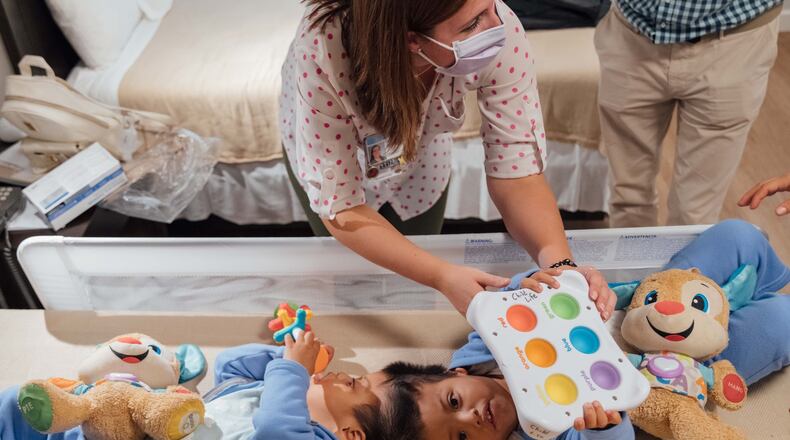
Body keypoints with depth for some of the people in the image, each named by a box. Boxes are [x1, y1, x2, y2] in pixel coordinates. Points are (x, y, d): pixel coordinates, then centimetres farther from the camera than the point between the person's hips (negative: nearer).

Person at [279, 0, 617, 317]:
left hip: (421, 153, 2)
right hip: (327, 157, -2)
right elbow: (340, 207, -37)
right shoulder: (322, 51, -44)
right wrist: (442, 276, -50)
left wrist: (560, 264, -48)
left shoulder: (503, 32, -37)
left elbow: (516, 170, -31)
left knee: (416, 298, 18)